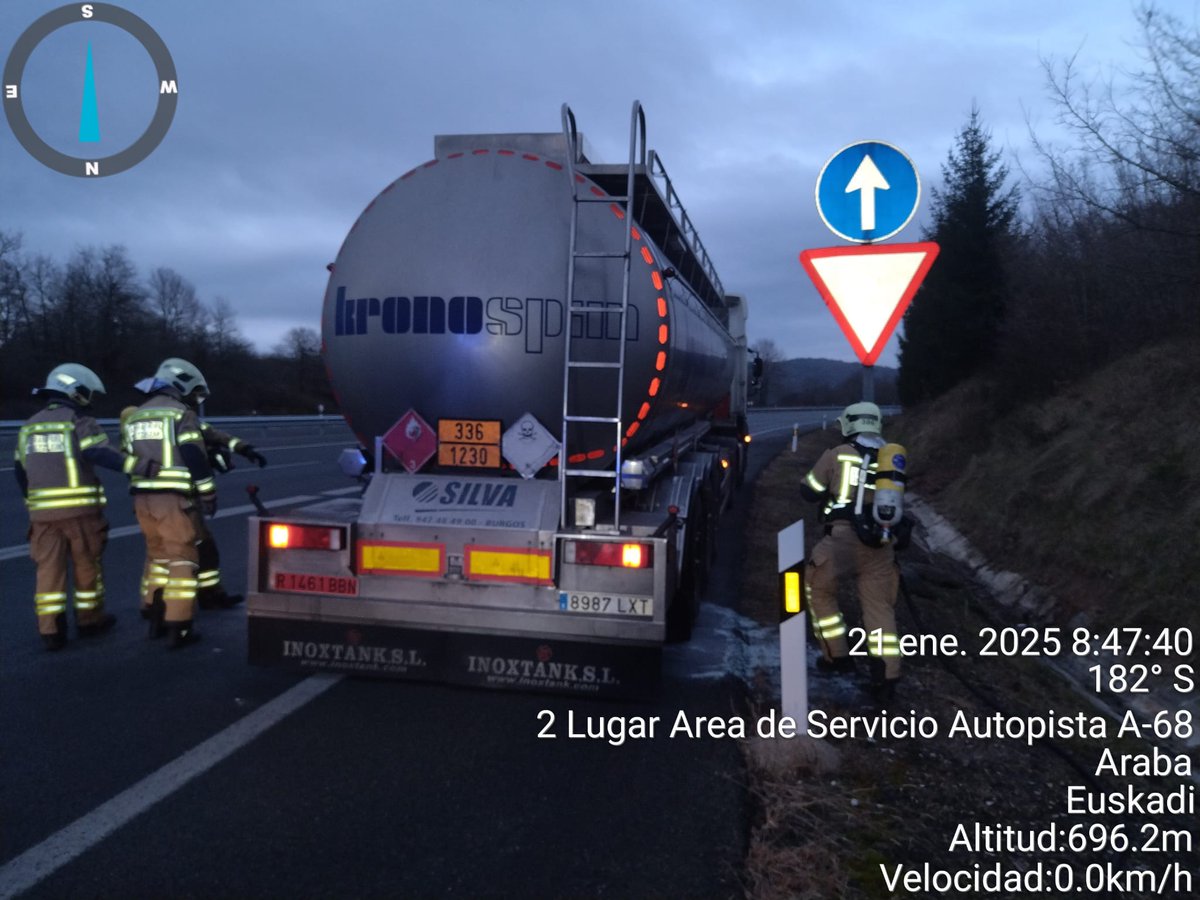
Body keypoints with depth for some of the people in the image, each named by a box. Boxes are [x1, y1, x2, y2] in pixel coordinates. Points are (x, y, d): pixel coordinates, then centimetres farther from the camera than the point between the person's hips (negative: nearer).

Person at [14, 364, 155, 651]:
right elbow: (102, 454, -24)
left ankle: (50, 629, 4)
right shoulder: (80, 423, -7)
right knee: (87, 564, 10)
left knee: (49, 568, 7)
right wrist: (141, 466, -31)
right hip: (80, 509, -5)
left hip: (42, 511, 5)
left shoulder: (29, 427, 14)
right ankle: (90, 619, 22)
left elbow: (20, 471, 20)